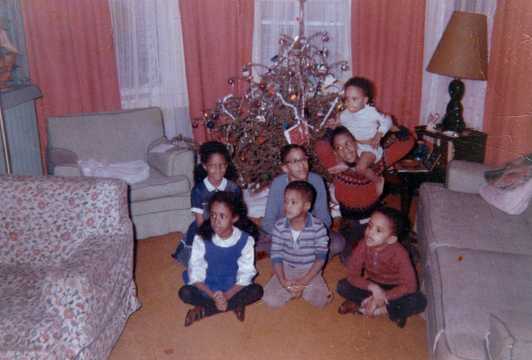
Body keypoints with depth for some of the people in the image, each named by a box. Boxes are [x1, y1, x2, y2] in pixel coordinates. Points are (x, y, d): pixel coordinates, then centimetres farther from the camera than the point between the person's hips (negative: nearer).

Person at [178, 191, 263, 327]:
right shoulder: (201, 239, -16)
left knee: (256, 291, -26)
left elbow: (245, 275, -15)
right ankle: (235, 305, -16)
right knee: (185, 292, -26)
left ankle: (203, 310, -18)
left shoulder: (245, 240, -16)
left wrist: (226, 296, -28)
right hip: (207, 288, 0)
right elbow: (196, 275, -15)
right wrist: (214, 296, -28)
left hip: (233, 288, 0)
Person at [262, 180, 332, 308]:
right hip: (286, 269, 1)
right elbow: (276, 256, -8)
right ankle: (295, 288, 8)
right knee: (270, 300, -17)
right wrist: (283, 282, -20)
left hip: (310, 271, -1)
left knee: (321, 301, -22)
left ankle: (303, 288, 6)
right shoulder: (279, 226, -11)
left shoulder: (318, 227, -16)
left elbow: (321, 257, -13)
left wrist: (304, 281, -20)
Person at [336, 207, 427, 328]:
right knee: (342, 286, -22)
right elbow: (352, 275, -17)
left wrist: (383, 296, -33)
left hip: (393, 289, -2)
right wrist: (372, 287, -33)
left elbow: (409, 285, -26)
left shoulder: (399, 253, -27)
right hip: (372, 285, 2)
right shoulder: (363, 246, -22)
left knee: (419, 301, -30)